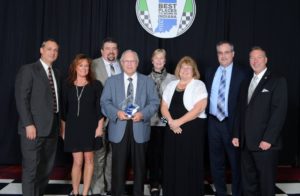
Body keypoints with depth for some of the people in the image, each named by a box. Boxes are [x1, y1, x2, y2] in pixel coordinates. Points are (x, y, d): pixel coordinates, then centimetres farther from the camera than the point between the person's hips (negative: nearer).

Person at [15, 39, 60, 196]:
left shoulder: (56, 73, 16)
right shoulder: (28, 70, -4)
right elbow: (21, 99, -11)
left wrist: (59, 123, 8)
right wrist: (28, 124, -18)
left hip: (52, 127, 7)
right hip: (34, 127, -6)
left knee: (47, 168, 12)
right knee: (31, 168, 0)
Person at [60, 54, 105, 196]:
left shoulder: (95, 85, 0)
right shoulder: (67, 85, 4)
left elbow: (100, 107, -1)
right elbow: (64, 109, 6)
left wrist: (100, 126, -7)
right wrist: (63, 129, 5)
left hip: (90, 127, 0)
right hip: (73, 127, 1)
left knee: (89, 159, 6)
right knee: (77, 161, 1)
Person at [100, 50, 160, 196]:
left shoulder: (147, 81, 9)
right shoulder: (111, 81, 9)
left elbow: (154, 102, 2)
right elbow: (105, 102, 2)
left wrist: (143, 114, -15)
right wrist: (117, 112, -15)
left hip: (140, 128, 1)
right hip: (119, 129, 0)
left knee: (139, 164, 10)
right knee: (118, 164, 5)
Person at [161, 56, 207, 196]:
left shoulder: (199, 85, -2)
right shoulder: (171, 85, 13)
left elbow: (199, 108, -13)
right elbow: (164, 107, 9)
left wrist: (179, 122, -15)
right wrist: (171, 121, -10)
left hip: (192, 130, -4)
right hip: (173, 130, 4)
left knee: (189, 164, 0)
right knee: (172, 163, 7)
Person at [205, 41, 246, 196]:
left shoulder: (241, 74, -6)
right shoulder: (210, 73, 9)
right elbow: (206, 96, 10)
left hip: (232, 123, -4)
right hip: (213, 122, 4)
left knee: (236, 162, 11)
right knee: (216, 161, 15)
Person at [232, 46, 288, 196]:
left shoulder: (277, 81, -3)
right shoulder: (246, 83, 17)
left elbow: (279, 112, -12)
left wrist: (268, 139, -18)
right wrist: (236, 135, 9)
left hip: (265, 142, -6)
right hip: (246, 143, 6)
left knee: (266, 183, 6)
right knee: (248, 181, 12)